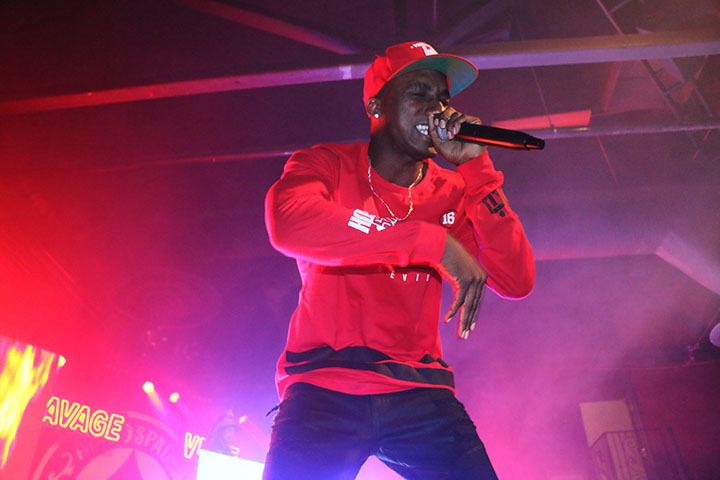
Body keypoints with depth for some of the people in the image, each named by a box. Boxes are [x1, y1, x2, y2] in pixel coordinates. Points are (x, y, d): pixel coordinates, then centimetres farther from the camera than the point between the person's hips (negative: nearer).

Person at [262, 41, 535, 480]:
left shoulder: (454, 193, 6)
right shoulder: (326, 164, 0)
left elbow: (516, 283, -4)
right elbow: (288, 223, -23)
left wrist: (476, 168, -8)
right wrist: (433, 240, -26)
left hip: (420, 392, 3)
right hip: (325, 386, -2)